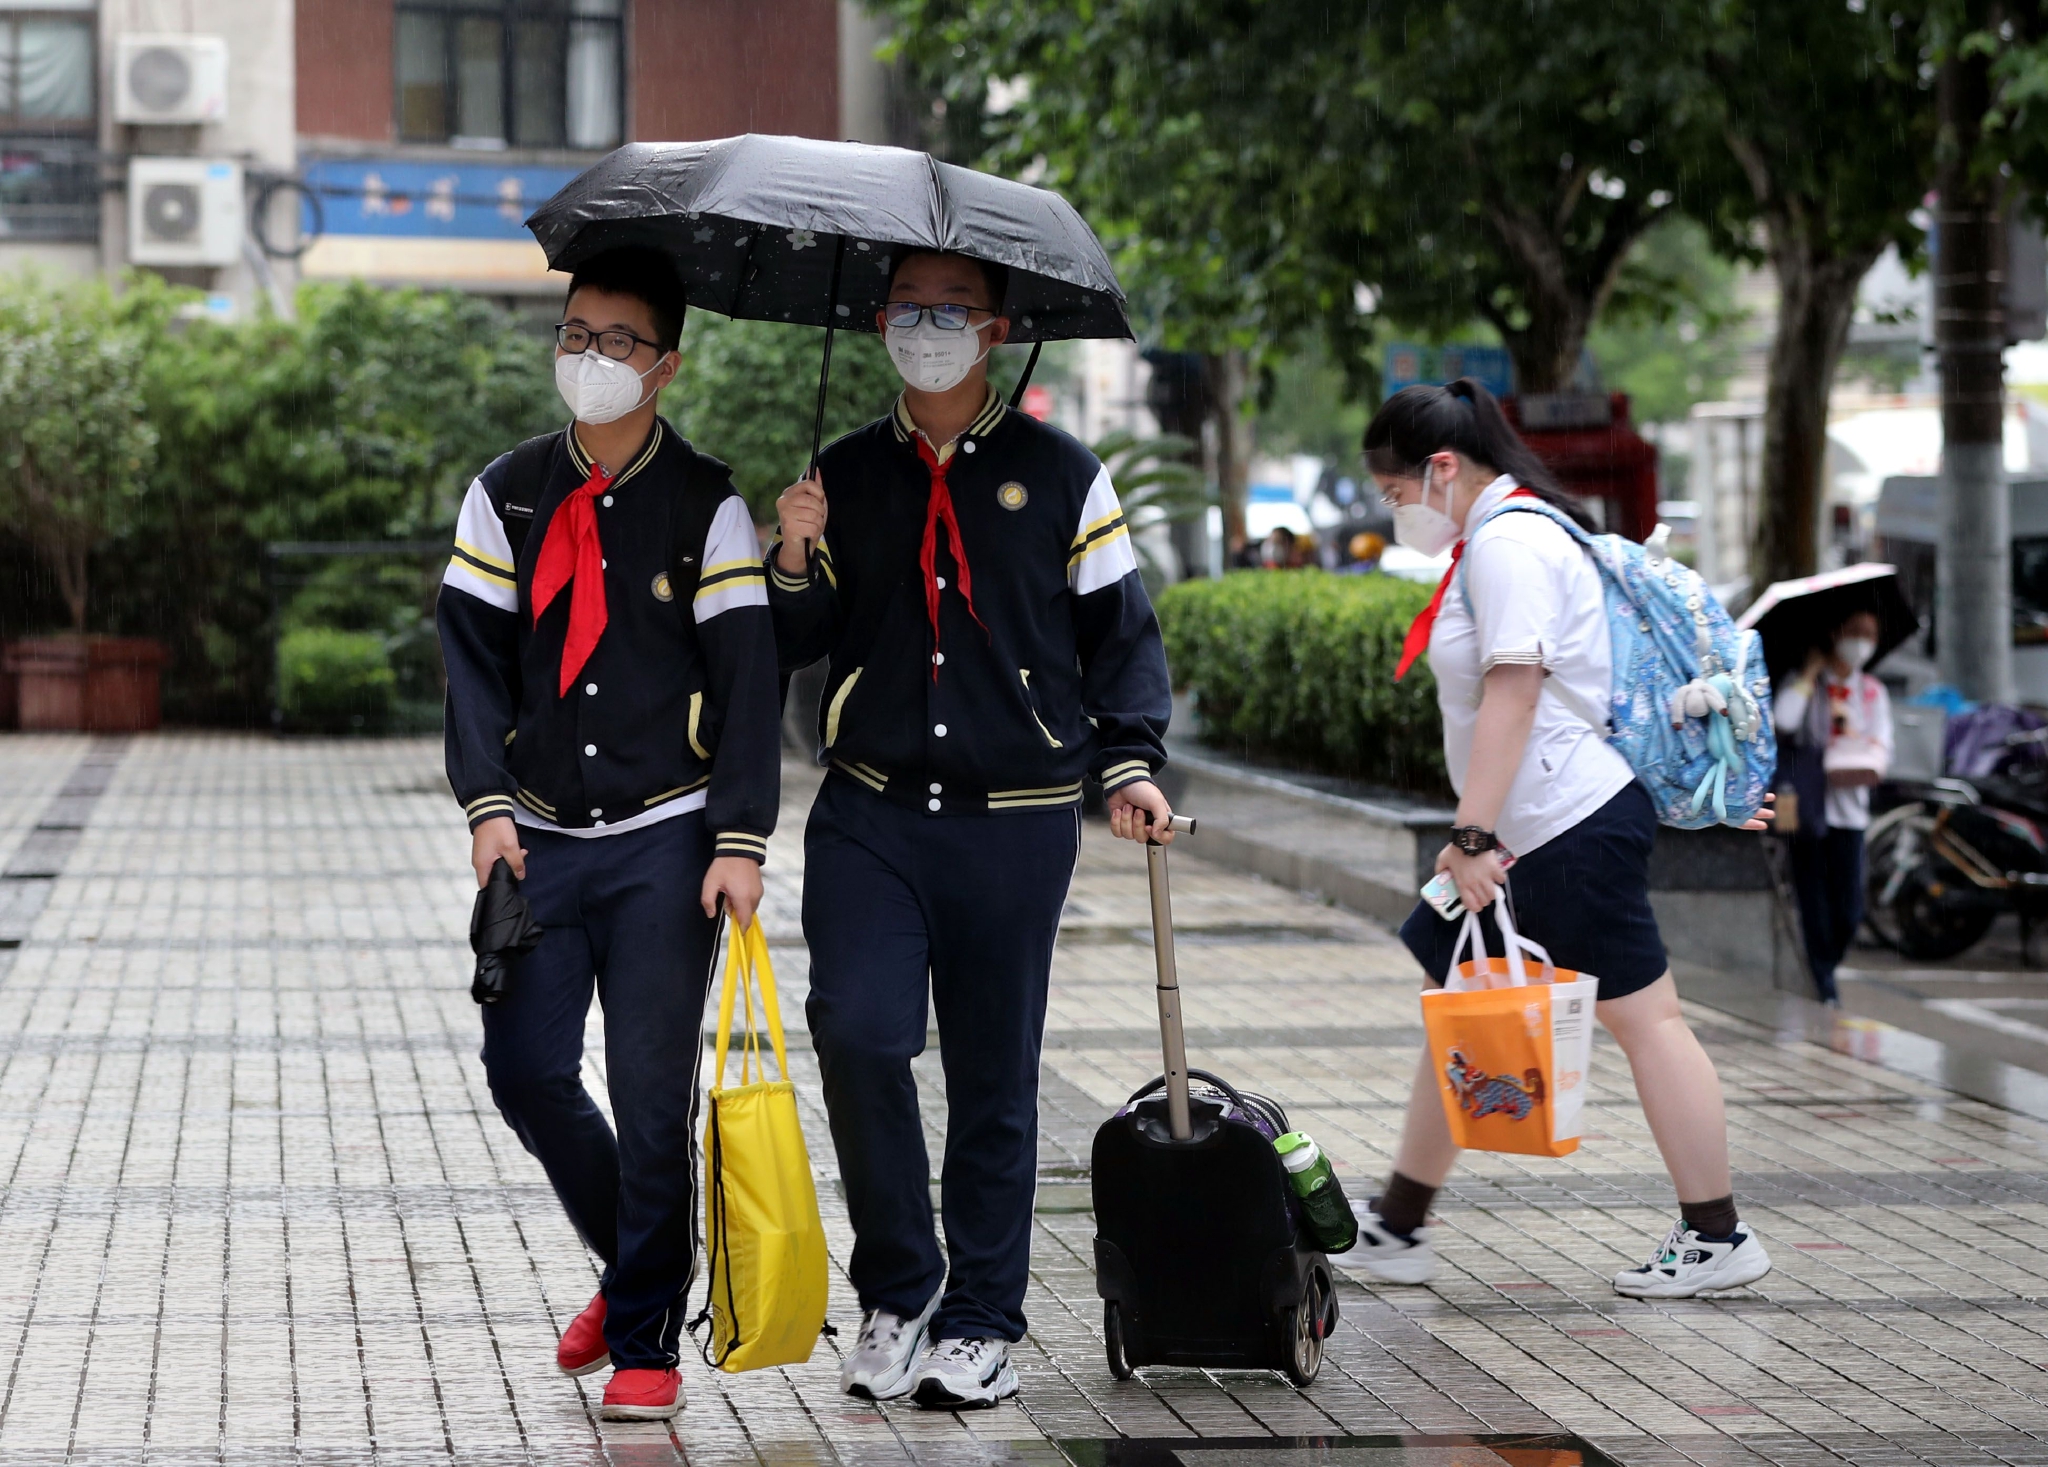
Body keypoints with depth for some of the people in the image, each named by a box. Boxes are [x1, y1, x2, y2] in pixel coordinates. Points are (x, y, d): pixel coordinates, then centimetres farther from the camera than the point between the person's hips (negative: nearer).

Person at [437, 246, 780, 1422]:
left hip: (665, 842, -3)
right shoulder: (508, 495, 8)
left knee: (653, 1095, -5)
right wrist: (488, 801, -7)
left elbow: (748, 679, -3)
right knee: (525, 1070, -1)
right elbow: (475, 655, 6)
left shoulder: (709, 507, 0)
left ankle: (647, 1339, 7)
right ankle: (629, 1260, 25)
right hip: (540, 838, 3)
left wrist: (741, 840, -12)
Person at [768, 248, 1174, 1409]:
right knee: (858, 1032, -16)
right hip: (870, 815, 1)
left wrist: (1129, 761, -3)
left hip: (1016, 824, -1)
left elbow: (1121, 631, 8)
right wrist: (794, 565, -7)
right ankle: (899, 1289, 3)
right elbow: (791, 647, 13)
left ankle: (980, 1323, 16)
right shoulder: (844, 477, 11)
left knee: (995, 1081, 4)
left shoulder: (1062, 476, 5)